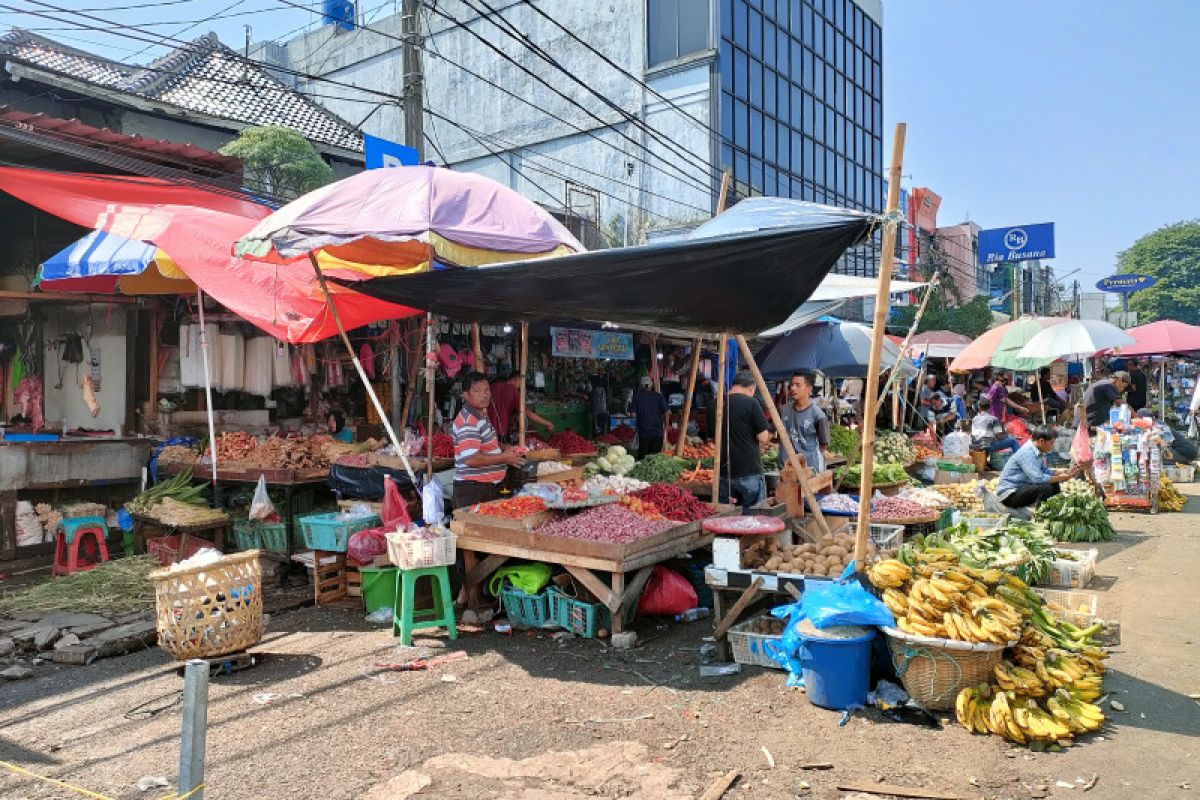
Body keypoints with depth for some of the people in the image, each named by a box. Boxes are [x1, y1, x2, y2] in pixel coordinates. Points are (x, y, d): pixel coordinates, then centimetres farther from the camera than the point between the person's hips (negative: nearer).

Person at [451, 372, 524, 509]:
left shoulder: (482, 415, 12)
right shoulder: (468, 422, -20)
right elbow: (471, 459, -28)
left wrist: (503, 451, 9)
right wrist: (503, 458, -18)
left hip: (489, 486, 10)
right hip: (472, 489, -10)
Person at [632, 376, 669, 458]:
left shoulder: (637, 397, -2)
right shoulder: (659, 397, 0)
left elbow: (634, 414, -3)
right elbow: (665, 413, -1)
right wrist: (665, 427, 12)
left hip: (643, 431, -1)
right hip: (658, 431, 1)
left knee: (642, 457, 7)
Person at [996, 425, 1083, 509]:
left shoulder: (1037, 452, 6)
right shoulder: (1027, 453, -22)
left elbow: (1046, 471, 13)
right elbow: (1038, 478, -28)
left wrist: (1067, 472, 2)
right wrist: (1062, 478, -17)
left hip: (1022, 488, 10)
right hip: (1009, 493, -10)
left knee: (1054, 485, 7)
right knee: (1045, 488, -26)